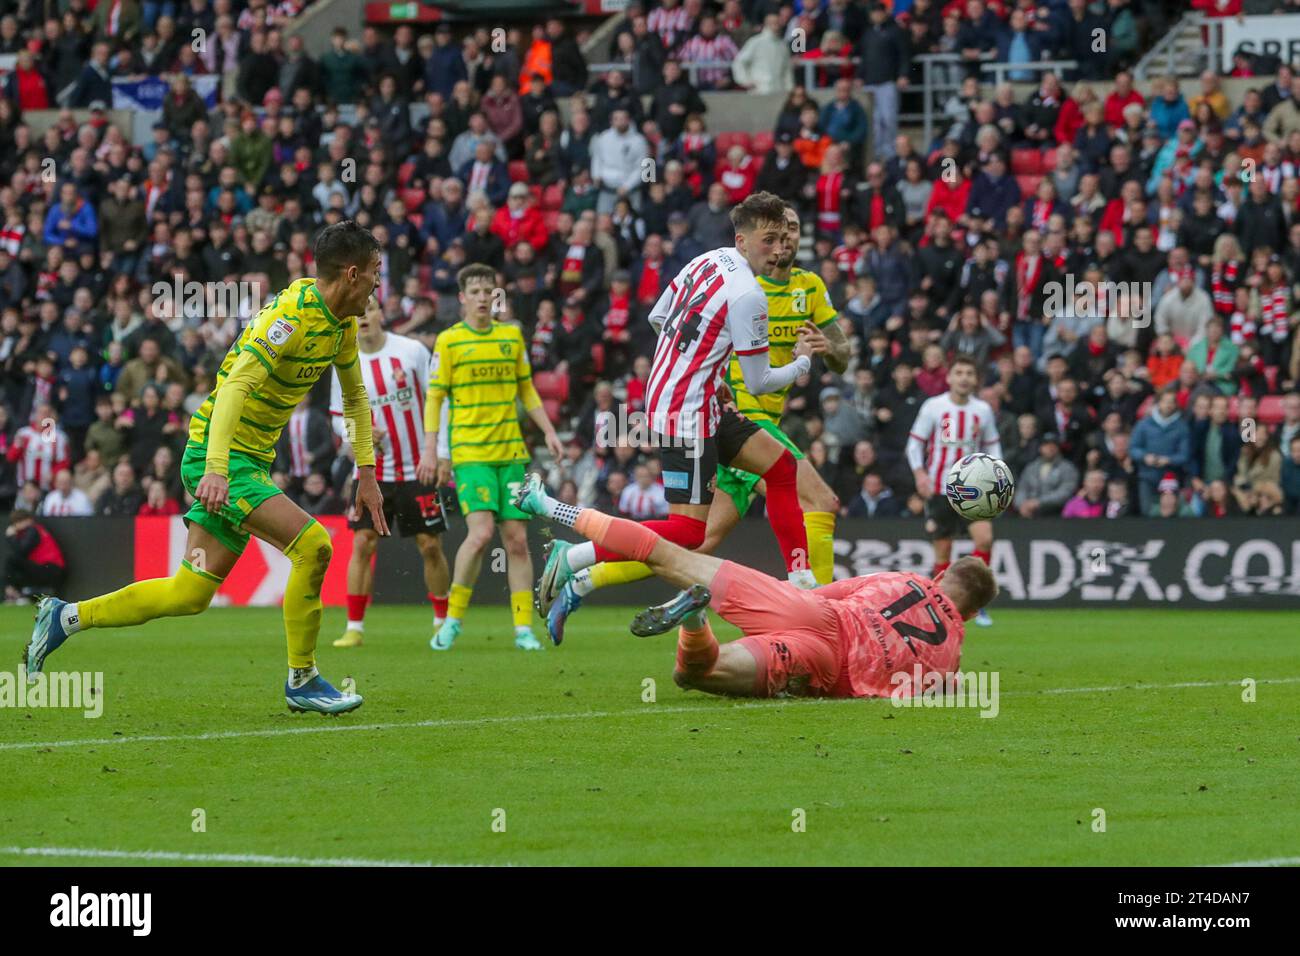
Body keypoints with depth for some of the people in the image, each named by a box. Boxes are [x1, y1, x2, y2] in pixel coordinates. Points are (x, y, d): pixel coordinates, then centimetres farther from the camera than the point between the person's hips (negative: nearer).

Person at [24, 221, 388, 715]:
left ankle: (66, 617, 20)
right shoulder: (293, 313, -21)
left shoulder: (342, 322, 8)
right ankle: (302, 681, -10)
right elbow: (235, 386, -30)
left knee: (191, 593, 8)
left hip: (250, 461, 9)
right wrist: (216, 469, -38)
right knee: (313, 544, -21)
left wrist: (366, 471, 18)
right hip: (221, 457, -9)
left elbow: (354, 396, 24)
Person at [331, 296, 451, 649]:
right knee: (362, 543, -8)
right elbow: (339, 417, 11)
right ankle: (354, 627, -4)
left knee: (430, 546, 1)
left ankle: (443, 621, 19)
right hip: (372, 470, 1)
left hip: (416, 470, -1)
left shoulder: (413, 351, -5)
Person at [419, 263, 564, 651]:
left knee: (517, 539, 0)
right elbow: (434, 397, 0)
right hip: (469, 454, -4)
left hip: (511, 451, 4)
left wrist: (548, 431, 11)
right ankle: (453, 618, -3)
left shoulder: (512, 336, 11)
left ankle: (523, 629, 3)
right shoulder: (448, 341, -1)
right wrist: (430, 449, -7)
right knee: (481, 532, -19)